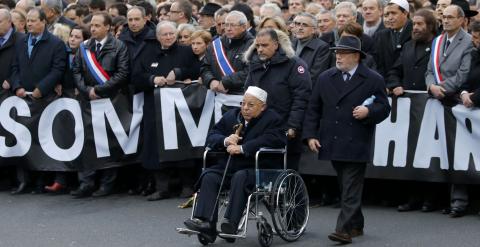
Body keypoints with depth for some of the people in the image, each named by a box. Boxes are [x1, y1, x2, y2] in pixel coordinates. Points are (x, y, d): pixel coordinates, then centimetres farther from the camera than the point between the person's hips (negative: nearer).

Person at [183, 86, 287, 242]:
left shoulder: (272, 119, 0)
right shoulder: (231, 116, 16)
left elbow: (271, 140, -20)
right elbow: (211, 136, 13)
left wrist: (242, 148, -23)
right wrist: (225, 141, -11)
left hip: (256, 168, -5)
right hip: (228, 166, 5)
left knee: (240, 177, -36)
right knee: (209, 177, -22)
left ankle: (230, 222, -42)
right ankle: (204, 222, -34)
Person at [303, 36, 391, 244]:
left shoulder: (373, 80, -1)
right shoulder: (325, 78, 10)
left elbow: (384, 108, 1)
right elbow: (313, 109, 10)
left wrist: (368, 112, -19)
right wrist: (310, 135, 1)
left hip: (356, 146, -4)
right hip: (333, 144, 5)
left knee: (351, 189, -8)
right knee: (345, 186, 13)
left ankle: (344, 229, -10)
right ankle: (356, 225, 25)